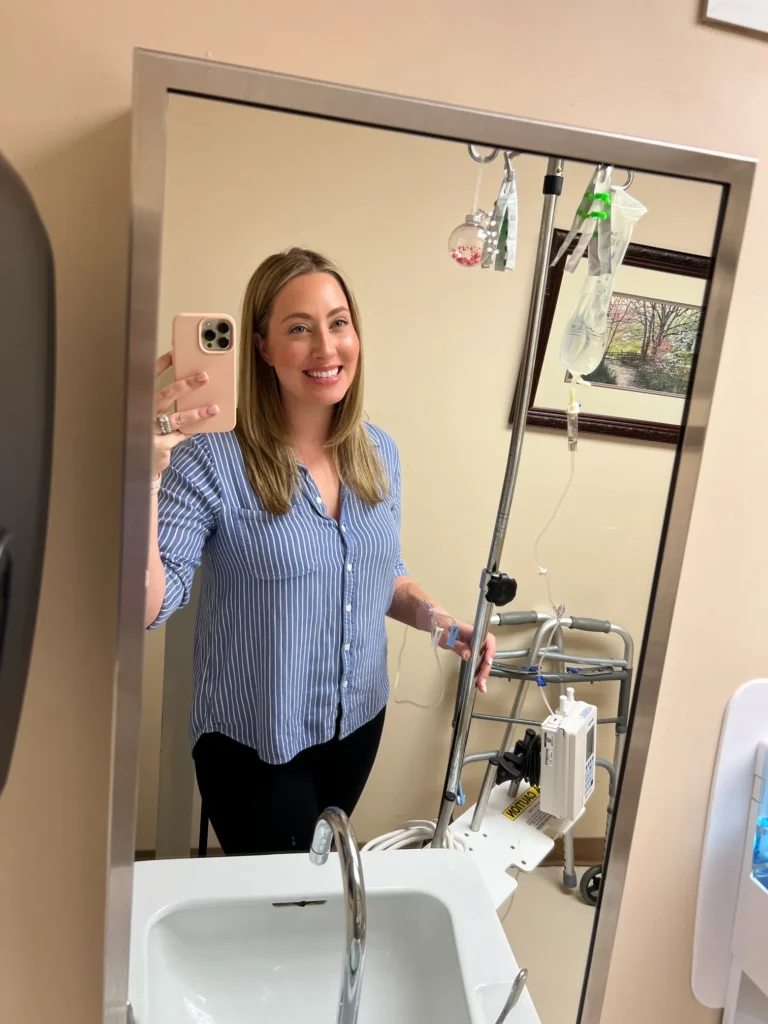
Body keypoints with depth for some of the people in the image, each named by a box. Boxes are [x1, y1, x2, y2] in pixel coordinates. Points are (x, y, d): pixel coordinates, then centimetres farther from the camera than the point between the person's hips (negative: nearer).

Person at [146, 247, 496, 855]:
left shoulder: (380, 453, -4)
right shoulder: (211, 462, -22)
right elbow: (146, 608, -27)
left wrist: (437, 619, -9)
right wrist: (143, 477, -39)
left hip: (359, 724, 6)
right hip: (254, 744, -5)